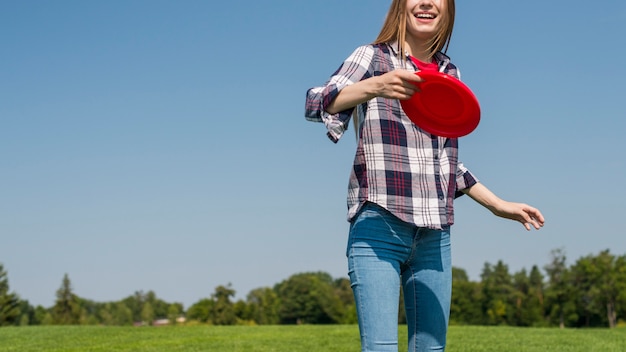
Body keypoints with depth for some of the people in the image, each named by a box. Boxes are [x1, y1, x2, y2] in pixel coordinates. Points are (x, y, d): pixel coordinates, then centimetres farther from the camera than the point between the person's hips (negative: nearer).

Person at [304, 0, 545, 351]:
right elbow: (316, 106, -14)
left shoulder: (450, 74, 17)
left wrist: (499, 205, 25)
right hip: (379, 225, -5)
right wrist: (375, 87, -32)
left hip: (434, 235, 5)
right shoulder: (371, 57, 2)